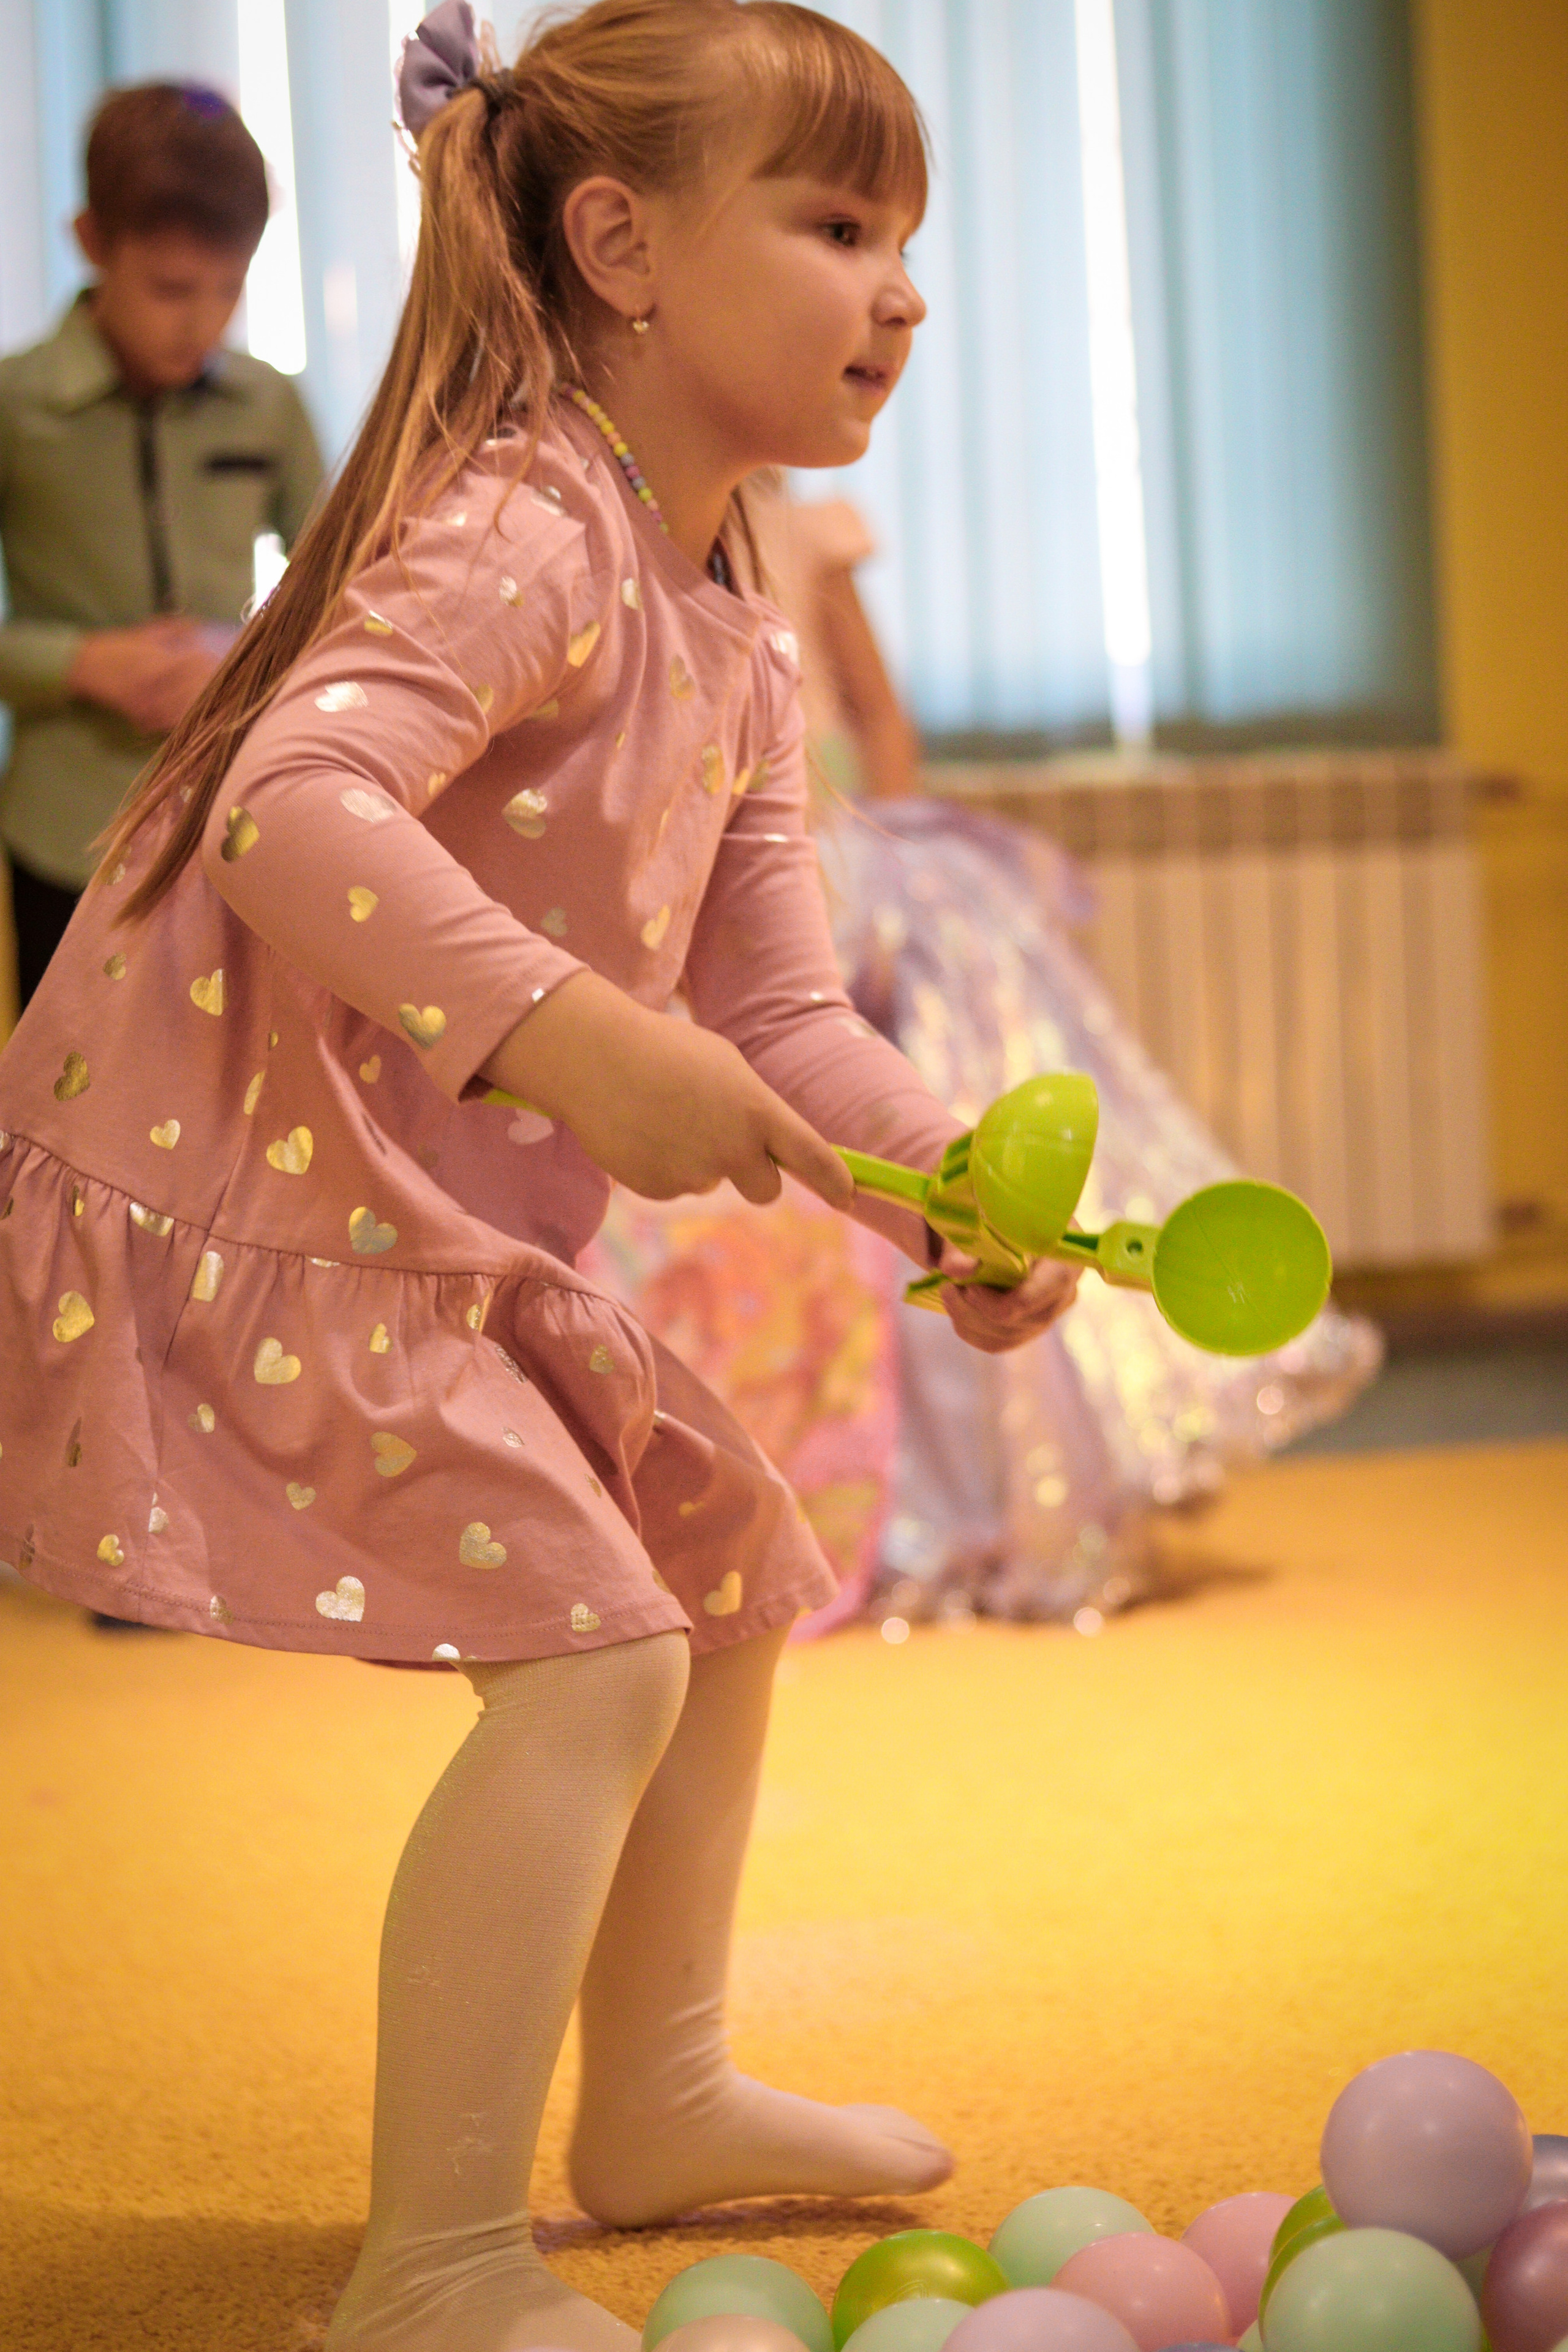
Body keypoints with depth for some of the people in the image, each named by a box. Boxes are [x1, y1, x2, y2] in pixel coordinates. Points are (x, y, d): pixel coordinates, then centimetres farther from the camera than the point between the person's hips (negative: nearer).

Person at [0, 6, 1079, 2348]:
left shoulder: (737, 656, 12)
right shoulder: (519, 534, -19)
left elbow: (781, 1012, 10)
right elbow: (302, 806, -35)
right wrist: (573, 1036, -44)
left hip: (447, 1242, 11)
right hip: (236, 1205, -10)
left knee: (726, 1557, 19)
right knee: (595, 1651, -16)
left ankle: (657, 2097, 35)